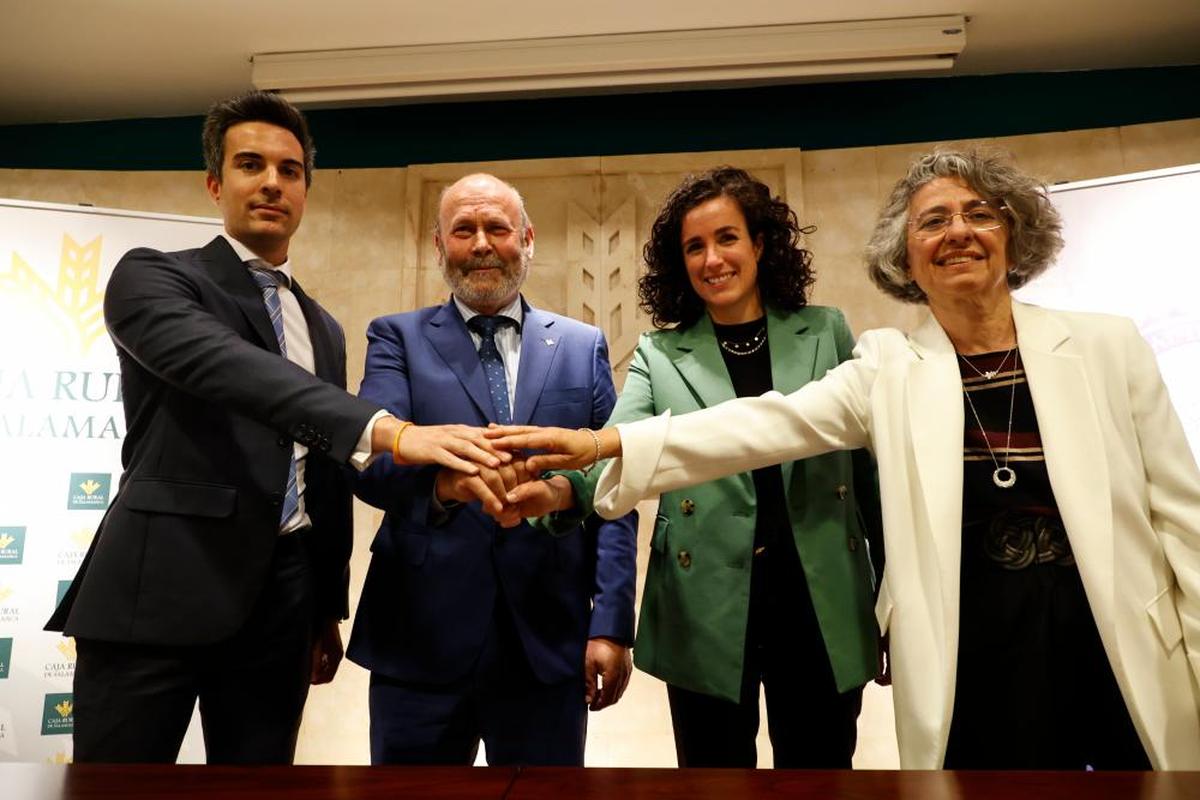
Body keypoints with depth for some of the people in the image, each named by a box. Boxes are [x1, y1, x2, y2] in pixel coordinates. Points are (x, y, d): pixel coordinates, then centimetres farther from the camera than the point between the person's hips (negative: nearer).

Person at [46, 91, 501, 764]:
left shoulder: (324, 328, 16)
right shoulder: (151, 276, -1)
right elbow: (227, 369, -24)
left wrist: (329, 610, 17)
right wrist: (389, 429, -37)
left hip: (281, 600, 5)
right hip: (160, 590, -4)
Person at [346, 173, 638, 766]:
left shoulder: (583, 346, 7)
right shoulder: (397, 338, 4)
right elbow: (368, 457, -11)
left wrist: (612, 625, -3)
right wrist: (442, 478, -33)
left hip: (549, 639, 1)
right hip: (421, 636, 0)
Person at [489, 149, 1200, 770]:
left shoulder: (1109, 347, 0)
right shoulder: (890, 371, -4)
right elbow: (767, 425, -17)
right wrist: (606, 443, -28)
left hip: (1126, 666, 1)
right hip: (974, 670, -1)